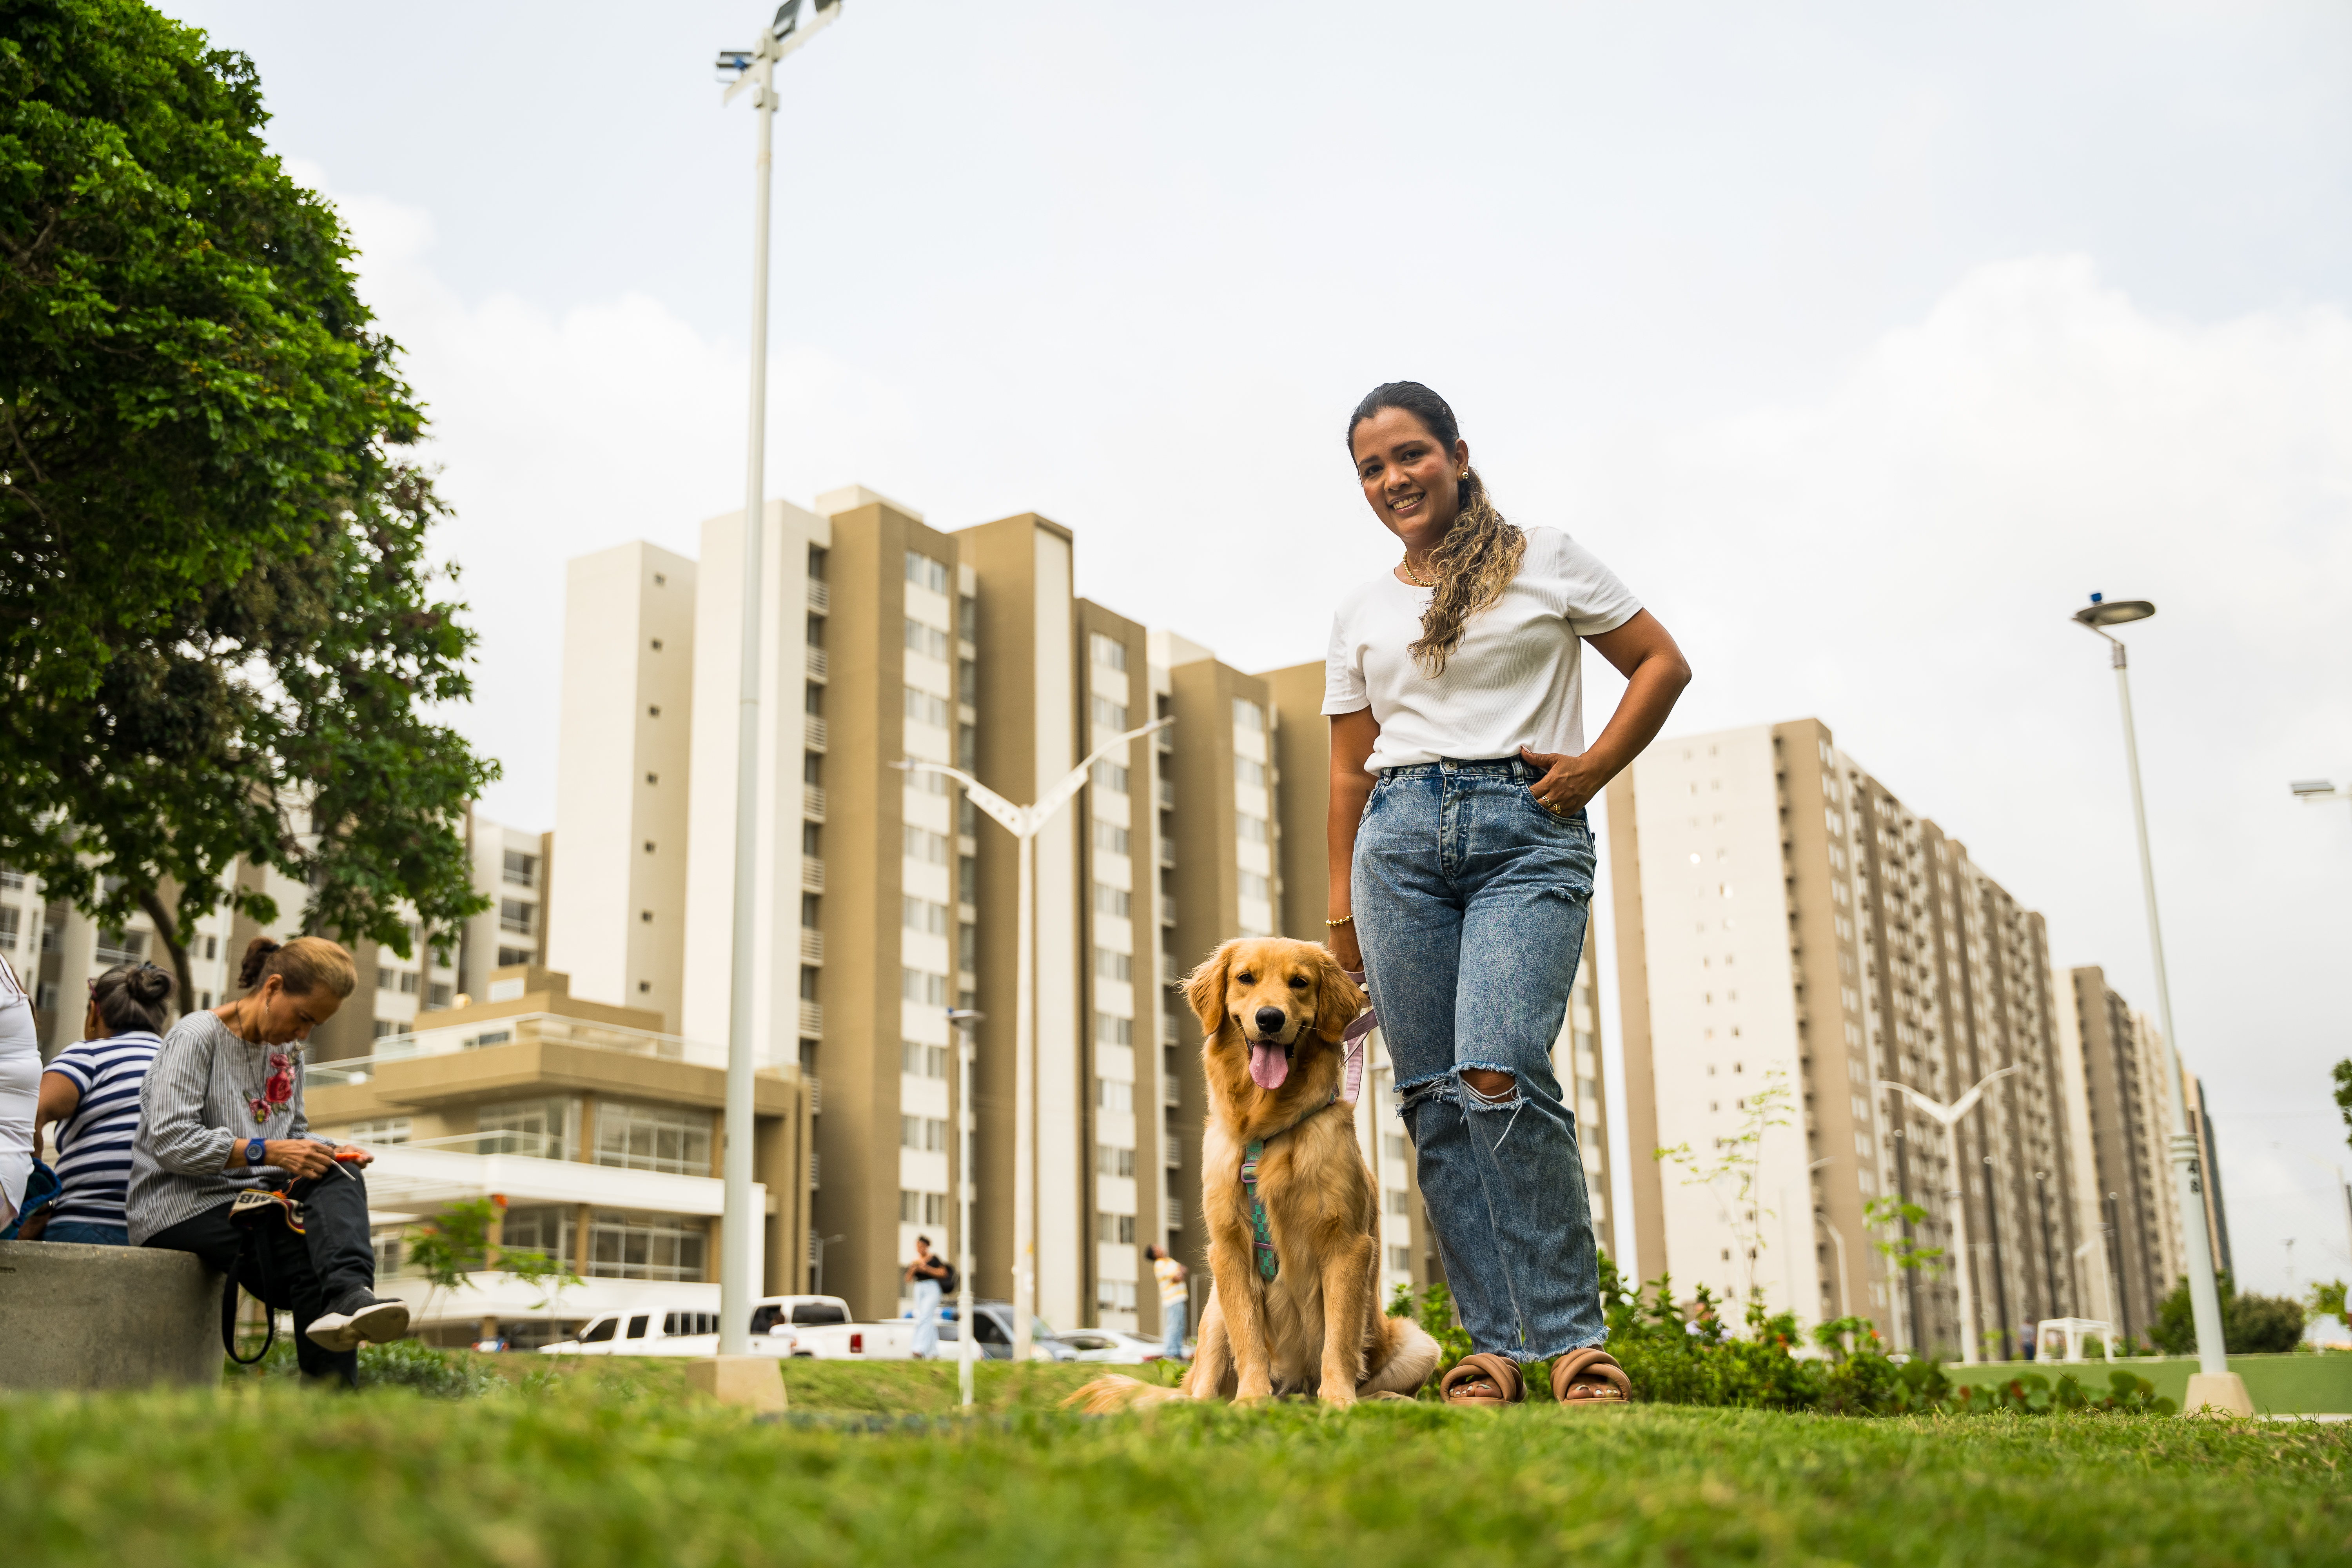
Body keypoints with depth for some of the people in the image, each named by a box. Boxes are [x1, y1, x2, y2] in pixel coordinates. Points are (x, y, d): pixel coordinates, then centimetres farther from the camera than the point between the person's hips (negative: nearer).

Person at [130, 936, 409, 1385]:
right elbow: (171, 1141, -18)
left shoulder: (286, 1051, 16)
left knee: (339, 1181, -25)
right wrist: (267, 1151, -26)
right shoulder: (196, 1036, -8)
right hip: (181, 1205, -6)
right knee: (303, 1258, -27)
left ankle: (347, 1295, -46)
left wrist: (331, 1154, 0)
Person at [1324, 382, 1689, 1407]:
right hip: (1402, 837, 4)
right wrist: (1342, 907, 13)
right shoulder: (1361, 613, 18)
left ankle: (1573, 1335, -10)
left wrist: (1592, 768, -2)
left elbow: (1662, 663, 11)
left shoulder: (1545, 562, 10)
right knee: (1434, 1095, -4)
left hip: (1529, 833, -3)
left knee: (1499, 1072, -21)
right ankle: (1494, 1344, 2)